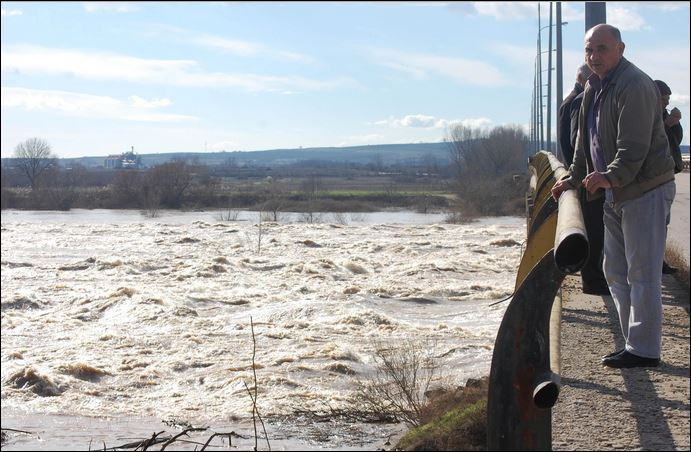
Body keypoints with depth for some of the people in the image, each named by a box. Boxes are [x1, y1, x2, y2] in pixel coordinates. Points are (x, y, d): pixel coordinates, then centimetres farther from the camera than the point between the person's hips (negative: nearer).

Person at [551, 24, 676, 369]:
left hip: (646, 190, -10)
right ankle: (634, 341, 22)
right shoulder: (593, 89, 14)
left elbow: (634, 146, -27)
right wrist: (574, 177, 13)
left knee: (642, 272, -8)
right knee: (615, 270, 13)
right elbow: (584, 140, 21)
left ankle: (643, 350, -3)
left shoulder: (634, 85, -18)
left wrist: (611, 176, -38)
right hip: (615, 193, 10)